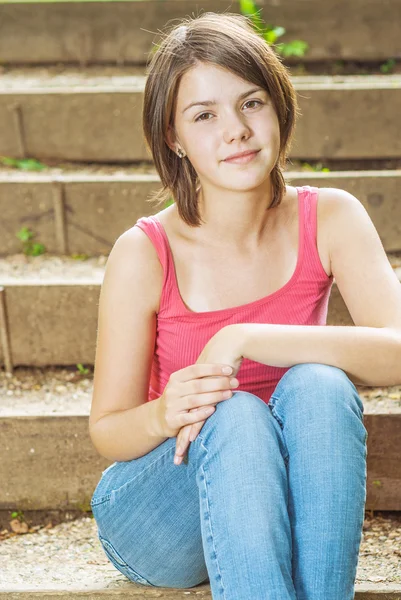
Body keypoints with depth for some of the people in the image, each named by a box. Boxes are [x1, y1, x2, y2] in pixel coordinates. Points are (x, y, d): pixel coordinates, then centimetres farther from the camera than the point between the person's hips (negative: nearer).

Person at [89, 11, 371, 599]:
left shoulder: (327, 220, -9)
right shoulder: (144, 253, -15)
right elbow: (106, 431, -7)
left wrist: (244, 339, -31)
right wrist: (163, 415, -31)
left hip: (281, 502, 2)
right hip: (157, 524, -2)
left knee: (321, 385, -29)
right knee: (236, 416, -34)